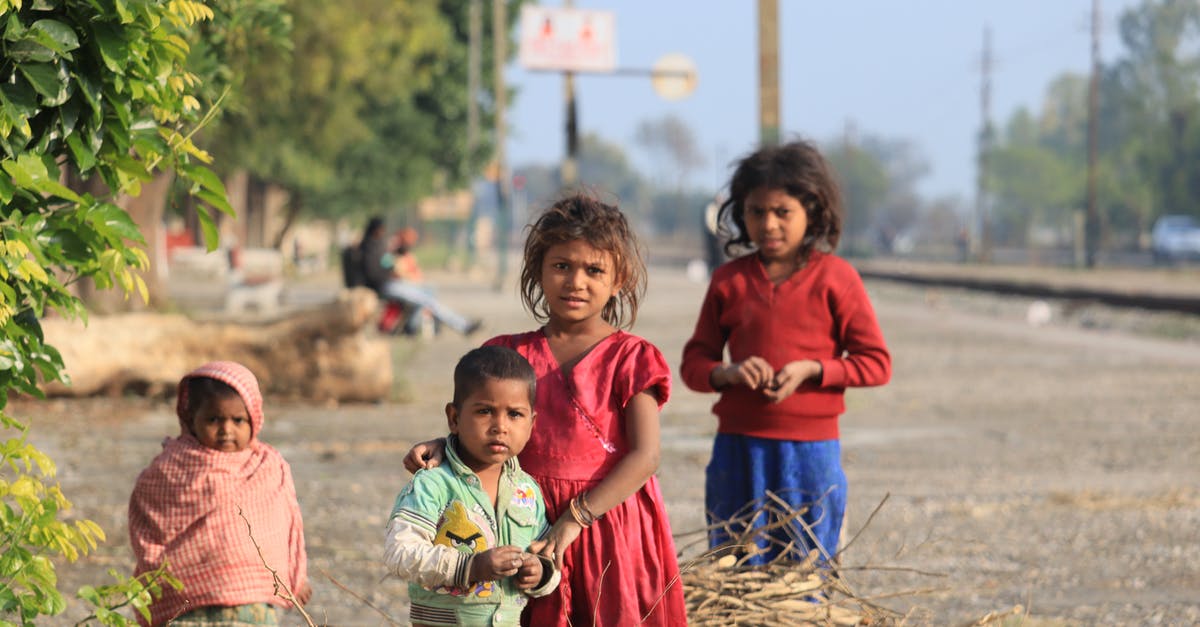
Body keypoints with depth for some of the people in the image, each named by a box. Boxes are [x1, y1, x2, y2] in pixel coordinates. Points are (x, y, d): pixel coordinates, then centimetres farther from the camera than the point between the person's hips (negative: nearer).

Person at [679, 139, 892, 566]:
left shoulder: (835, 278, 0)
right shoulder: (729, 280, 8)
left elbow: (876, 363, 0)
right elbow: (694, 362, 10)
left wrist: (811, 369, -14)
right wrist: (727, 373, -12)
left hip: (811, 450, -2)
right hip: (738, 447, 2)